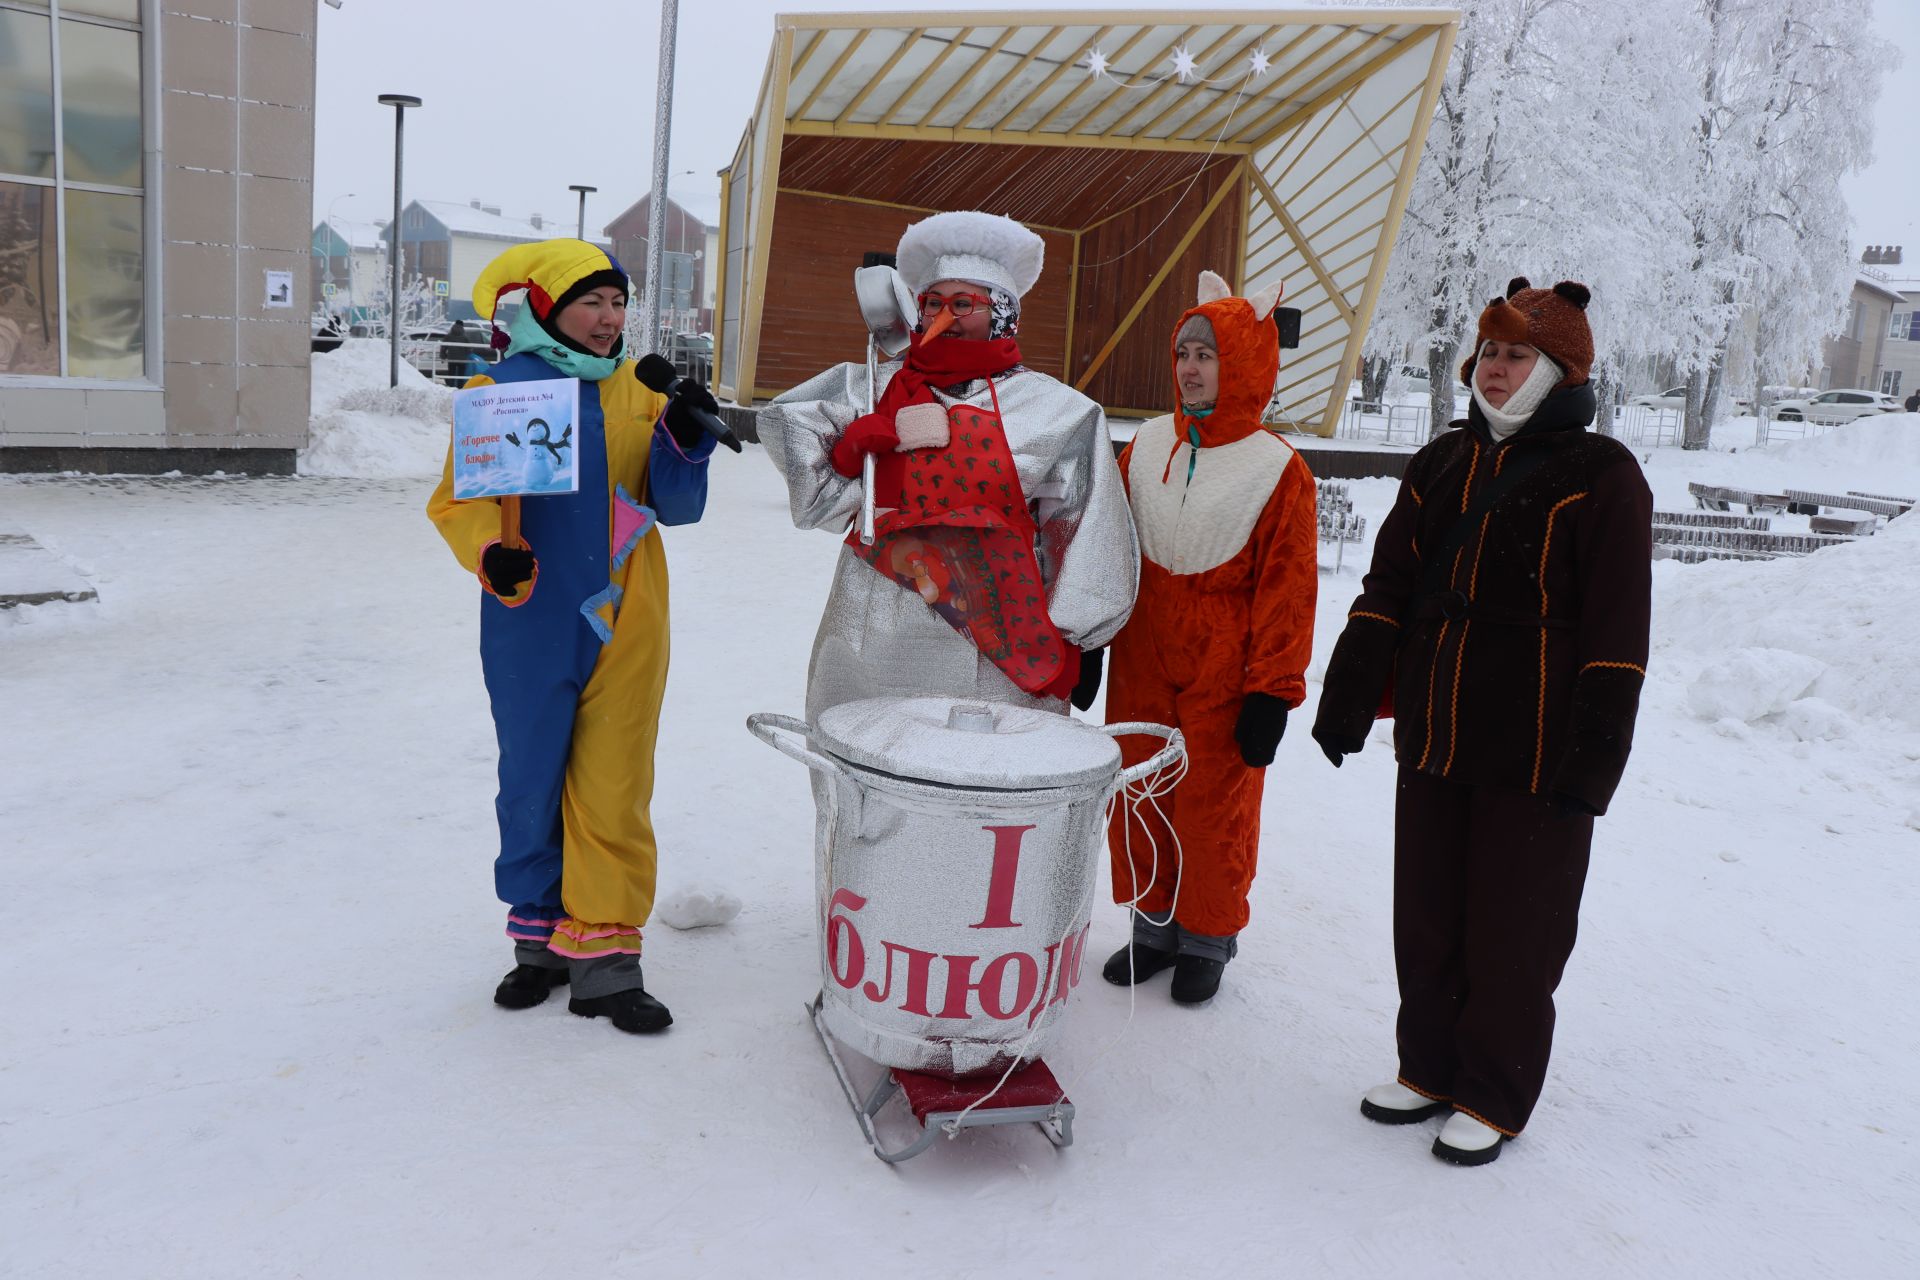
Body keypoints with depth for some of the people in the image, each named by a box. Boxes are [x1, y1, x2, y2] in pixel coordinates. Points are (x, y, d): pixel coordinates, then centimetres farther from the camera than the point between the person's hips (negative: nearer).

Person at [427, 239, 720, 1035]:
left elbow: (675, 506, 4)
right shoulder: (500, 390, 0)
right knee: (532, 785, 9)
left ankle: (604, 955, 10)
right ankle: (540, 939, 27)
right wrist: (490, 554, -21)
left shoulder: (639, 390, 8)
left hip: (624, 628, 1)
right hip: (532, 627, -1)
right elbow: (458, 500, -2)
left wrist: (682, 440, -14)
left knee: (615, 793, 1)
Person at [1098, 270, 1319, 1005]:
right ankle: (1153, 924, 32)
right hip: (1140, 672, 5)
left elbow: (1287, 589, -8)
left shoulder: (1278, 469, -8)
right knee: (1139, 801, 13)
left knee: (1214, 808, 6)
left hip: (1222, 683, -4)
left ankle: (1207, 938, 27)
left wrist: (1272, 694, -9)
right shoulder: (1148, 446, 6)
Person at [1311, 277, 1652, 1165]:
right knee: (1425, 919, 15)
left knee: (1514, 934, 5)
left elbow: (1618, 629, -9)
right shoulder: (1442, 466, 13)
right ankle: (1429, 1068, 32)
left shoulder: (1600, 476, -5)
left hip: (1536, 754, -6)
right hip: (1433, 742, 6)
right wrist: (1348, 696, 5)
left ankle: (1493, 1100, 22)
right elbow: (1386, 591, 12)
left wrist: (1595, 753, -13)